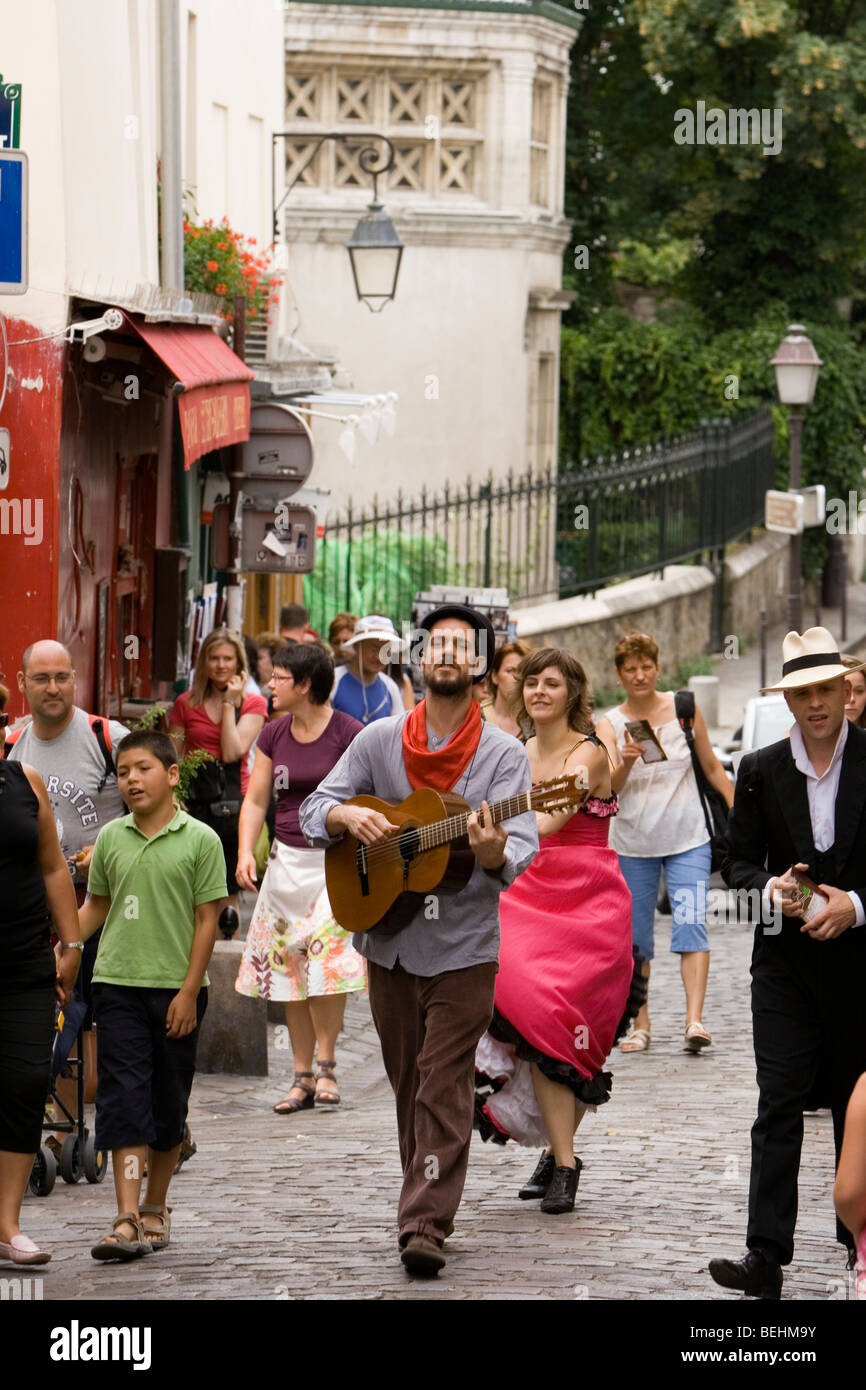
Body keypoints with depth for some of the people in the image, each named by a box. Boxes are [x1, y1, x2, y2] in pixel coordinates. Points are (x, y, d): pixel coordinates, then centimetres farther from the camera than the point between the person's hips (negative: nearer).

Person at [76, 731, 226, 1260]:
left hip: (177, 988, -1)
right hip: (119, 983, 1)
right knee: (123, 1097, -7)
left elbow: (207, 919, -3)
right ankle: (128, 1221, -13)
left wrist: (189, 990, -8)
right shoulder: (111, 838, 6)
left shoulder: (200, 840, -3)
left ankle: (155, 1208, 25)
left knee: (169, 1102, 9)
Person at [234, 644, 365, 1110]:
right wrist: (245, 852, -3)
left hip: (337, 859, -6)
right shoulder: (274, 735, 9)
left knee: (327, 954, -19)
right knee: (289, 966, 4)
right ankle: (302, 1077, 9)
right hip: (288, 858, 6)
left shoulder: (347, 733, -7)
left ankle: (326, 1066, -10)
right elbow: (255, 800, 11)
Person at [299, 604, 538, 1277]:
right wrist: (348, 816, -17)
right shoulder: (380, 740, 4)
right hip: (390, 938, 4)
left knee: (445, 1088, -7)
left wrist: (494, 851, -38)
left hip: (465, 947, -4)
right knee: (408, 1085, 12)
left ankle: (427, 1223, -10)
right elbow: (313, 810, 5)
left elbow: (522, 851, -15)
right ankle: (426, 1193, 27)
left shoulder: (503, 754, -5)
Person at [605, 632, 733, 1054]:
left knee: (691, 925, -15)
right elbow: (608, 790, -11)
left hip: (687, 838, -1)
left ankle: (694, 1021, -24)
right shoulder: (611, 724, 0)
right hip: (633, 842, 1)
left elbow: (711, 767, 11)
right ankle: (640, 1027, 15)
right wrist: (626, 762, -30)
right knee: (636, 938, 5)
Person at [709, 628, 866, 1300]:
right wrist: (771, 889, -13)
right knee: (779, 1106, -6)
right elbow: (738, 862, 7)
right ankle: (767, 1257, -10)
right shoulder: (761, 771, 4)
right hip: (786, 963, 1)